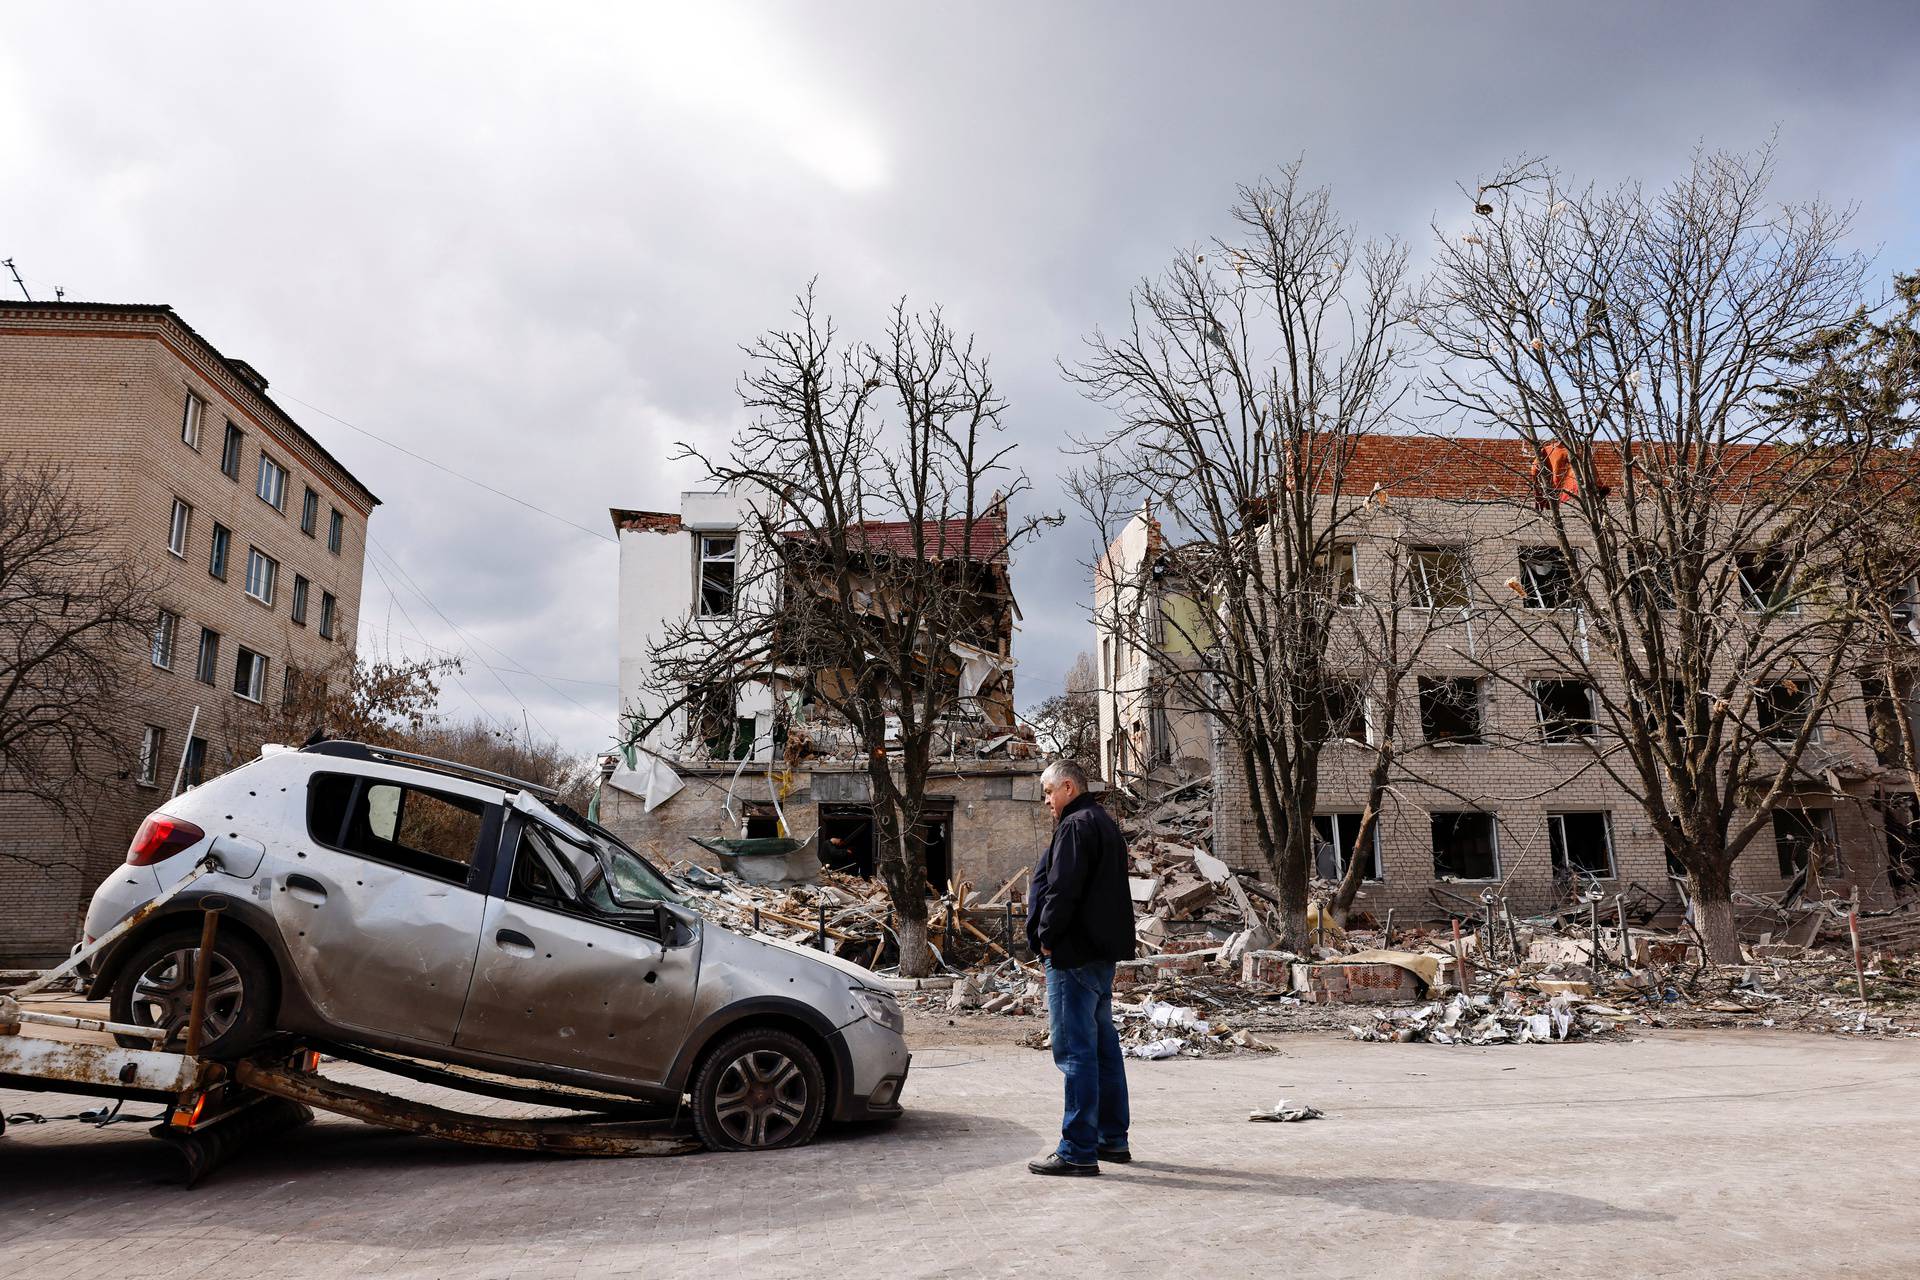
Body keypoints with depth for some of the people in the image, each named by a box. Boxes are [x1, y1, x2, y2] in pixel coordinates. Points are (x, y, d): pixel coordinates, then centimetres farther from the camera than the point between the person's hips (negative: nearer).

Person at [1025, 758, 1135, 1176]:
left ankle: (1078, 1151, -5)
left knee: (1076, 1050, -8)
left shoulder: (1075, 826, -13)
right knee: (1104, 1045, 14)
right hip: (1103, 951, 11)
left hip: (1074, 954, -11)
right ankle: (1112, 1139, 22)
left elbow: (1062, 890, -21)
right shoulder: (1105, 824, 19)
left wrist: (1046, 936, -8)